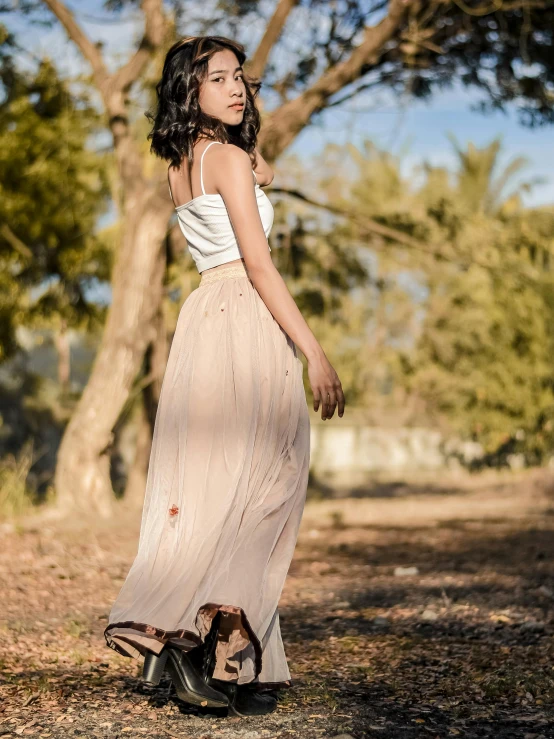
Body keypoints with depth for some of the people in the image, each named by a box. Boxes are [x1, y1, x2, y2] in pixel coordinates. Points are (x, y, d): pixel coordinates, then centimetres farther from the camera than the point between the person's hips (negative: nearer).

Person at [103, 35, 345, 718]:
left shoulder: (179, 167, 17)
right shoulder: (229, 157, -8)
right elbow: (259, 263, -14)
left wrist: (243, 120, 21)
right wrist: (314, 353, -14)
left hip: (200, 317, 9)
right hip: (247, 319, -9)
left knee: (208, 490, 7)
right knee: (253, 491, -9)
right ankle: (231, 658, -15)